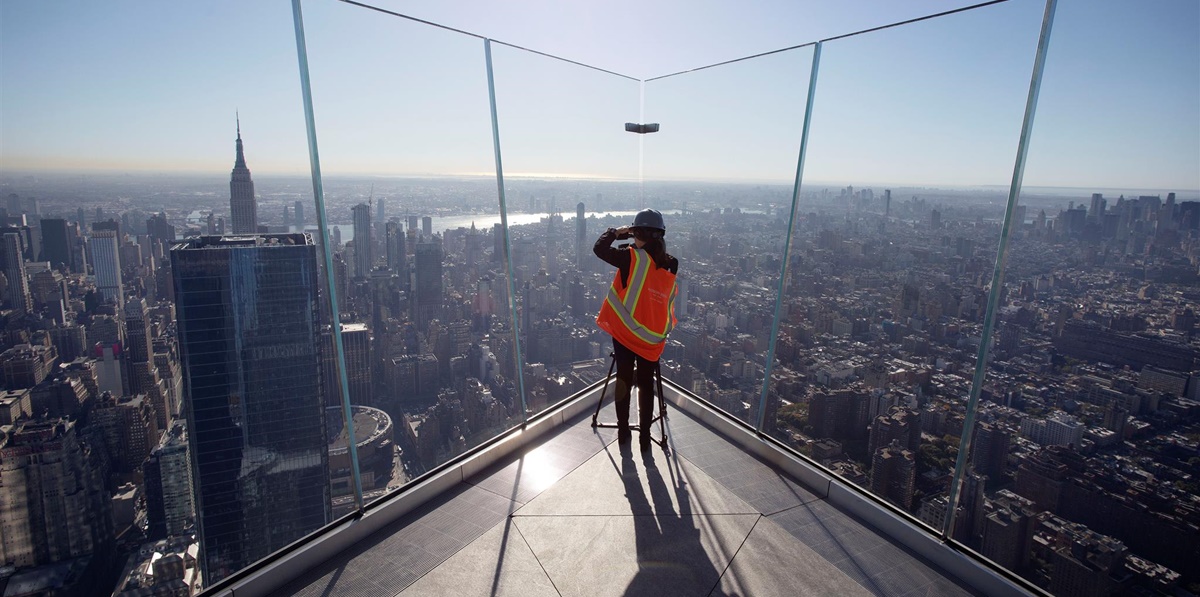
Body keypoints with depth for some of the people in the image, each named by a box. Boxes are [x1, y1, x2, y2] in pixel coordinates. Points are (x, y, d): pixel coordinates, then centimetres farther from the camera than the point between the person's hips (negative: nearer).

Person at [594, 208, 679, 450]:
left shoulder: (632, 257, -14)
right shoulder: (670, 265, 0)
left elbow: (599, 248, -7)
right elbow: (667, 302, 9)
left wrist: (616, 232, 4)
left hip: (625, 333, -3)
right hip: (652, 338, 3)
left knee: (624, 380, 13)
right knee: (646, 385, 13)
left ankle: (624, 432, 23)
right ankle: (645, 435, 18)